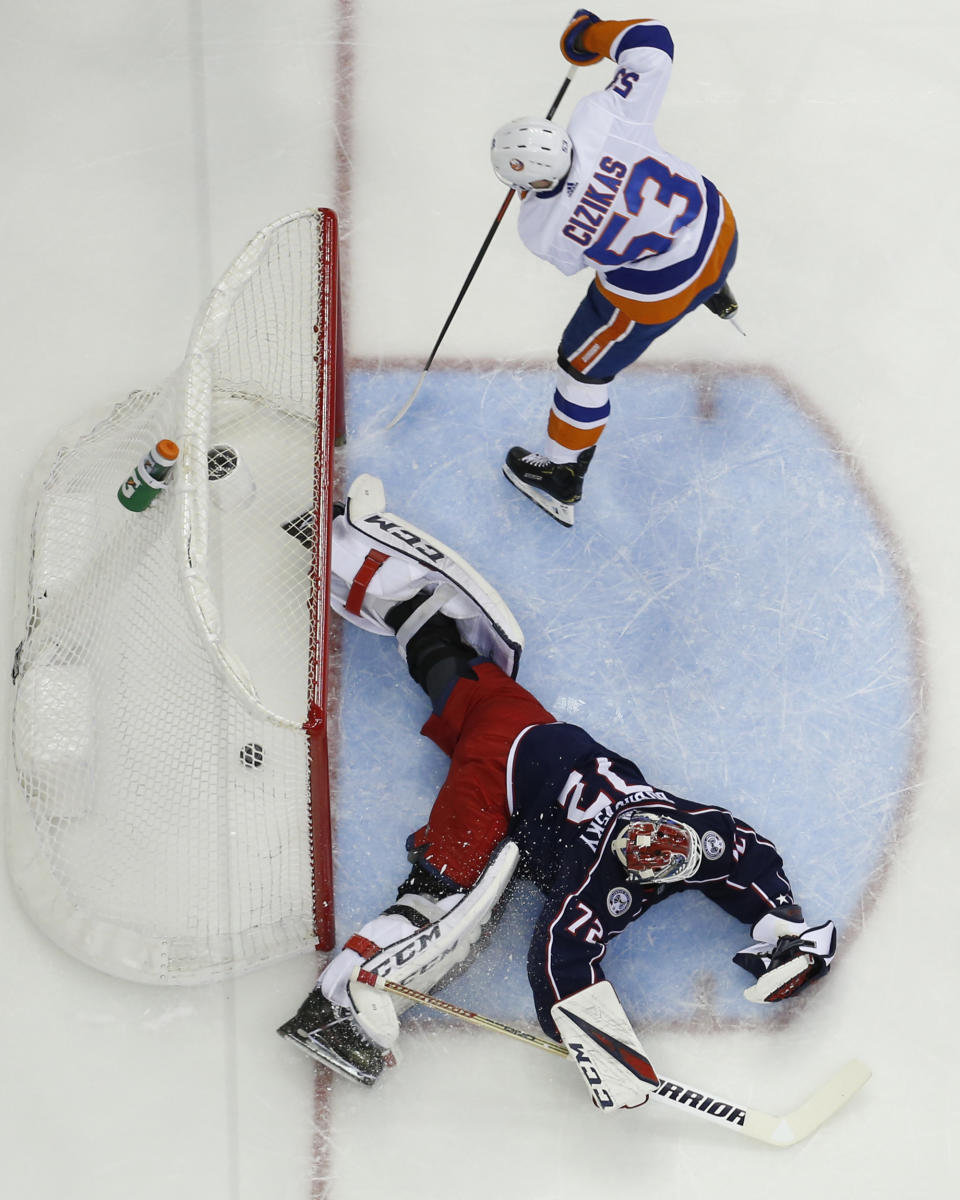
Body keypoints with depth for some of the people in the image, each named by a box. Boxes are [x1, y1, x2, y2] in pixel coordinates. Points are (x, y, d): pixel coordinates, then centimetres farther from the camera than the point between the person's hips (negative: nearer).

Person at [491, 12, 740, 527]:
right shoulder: (595, 117, -26)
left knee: (585, 366, 19)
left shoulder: (540, 229, -25)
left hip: (656, 291, -3)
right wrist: (594, 32, 0)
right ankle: (716, 294, 74)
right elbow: (652, 45, -17)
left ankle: (557, 478, 36)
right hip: (715, 221, 3)